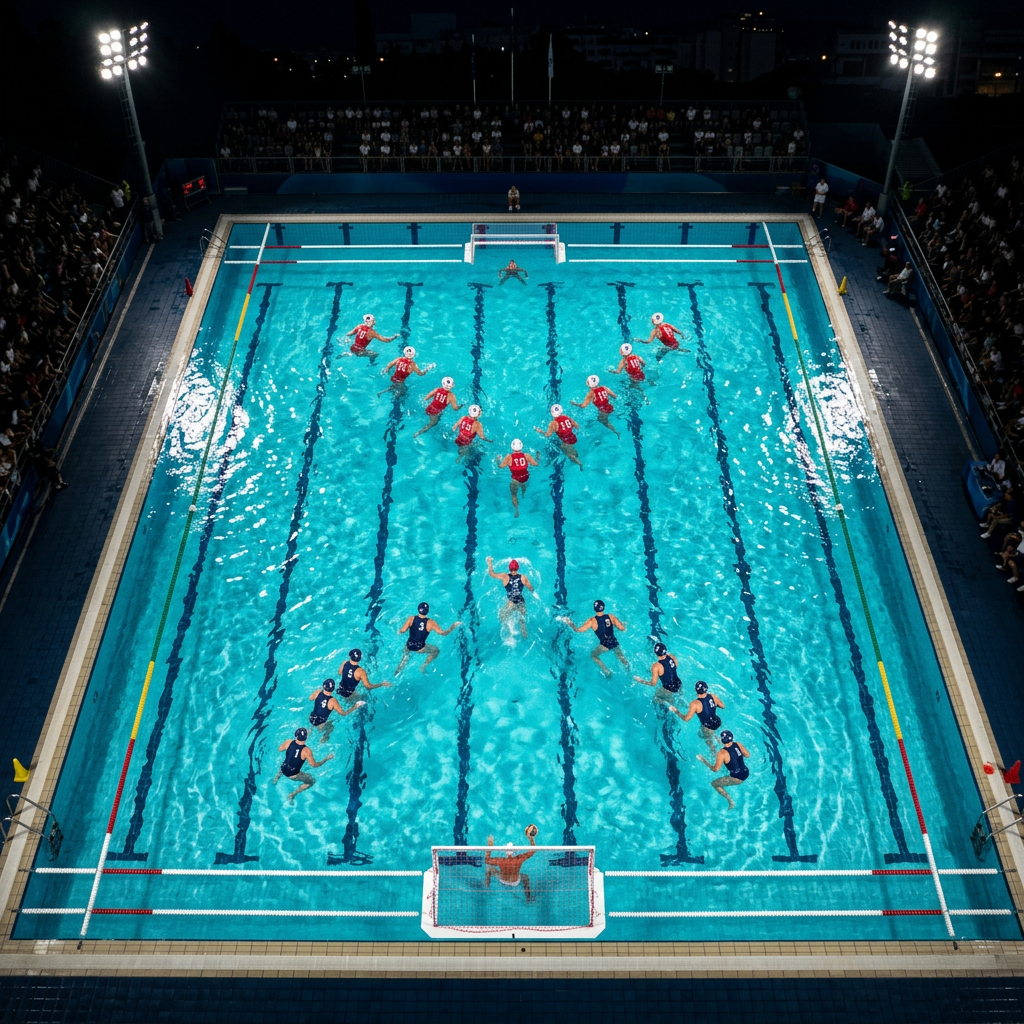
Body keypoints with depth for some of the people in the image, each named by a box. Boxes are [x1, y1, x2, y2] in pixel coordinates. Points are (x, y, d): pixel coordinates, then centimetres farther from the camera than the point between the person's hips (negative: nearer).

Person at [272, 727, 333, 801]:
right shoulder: (306, 751, -28)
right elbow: (314, 765, -19)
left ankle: (276, 779, 34)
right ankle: (292, 794, 13)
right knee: (312, 781, 16)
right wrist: (327, 759, -7)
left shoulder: (288, 742, -16)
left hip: (283, 769, 6)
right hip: (293, 775, -5)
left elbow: (279, 749, 4)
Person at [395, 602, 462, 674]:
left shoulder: (411, 619, -11)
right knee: (436, 651, 23)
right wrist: (454, 625, 2)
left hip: (408, 646, 3)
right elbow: (443, 633, -11)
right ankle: (423, 667, 16)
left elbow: (402, 630, -14)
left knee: (406, 654, 39)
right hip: (419, 648, -3)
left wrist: (399, 632, 11)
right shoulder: (430, 623, -16)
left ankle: (399, 668, 26)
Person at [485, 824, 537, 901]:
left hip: (502, 880, 0)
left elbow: (486, 860, -23)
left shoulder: (500, 861, -39)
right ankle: (528, 897, 44)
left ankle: (487, 885, 44)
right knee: (526, 877, 32)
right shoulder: (519, 859, -37)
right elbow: (533, 850, -25)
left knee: (489, 867, 20)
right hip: (515, 882, 1)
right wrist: (531, 839, -27)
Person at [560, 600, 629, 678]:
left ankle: (607, 671, 13)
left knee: (593, 655, 23)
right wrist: (624, 624, 18)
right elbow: (622, 628, -5)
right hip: (615, 643, 4)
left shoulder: (592, 621, -15)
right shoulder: (610, 616, -8)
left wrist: (570, 623, 3)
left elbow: (578, 630, -13)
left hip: (605, 645, -4)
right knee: (619, 653, 37)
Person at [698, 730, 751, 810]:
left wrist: (704, 761, -4)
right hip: (746, 773, 7)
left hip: (737, 778, -7)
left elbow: (715, 769, -15)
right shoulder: (738, 744, -7)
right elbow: (748, 755, 9)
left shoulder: (722, 753, -21)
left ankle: (731, 802, 12)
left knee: (714, 783, 11)